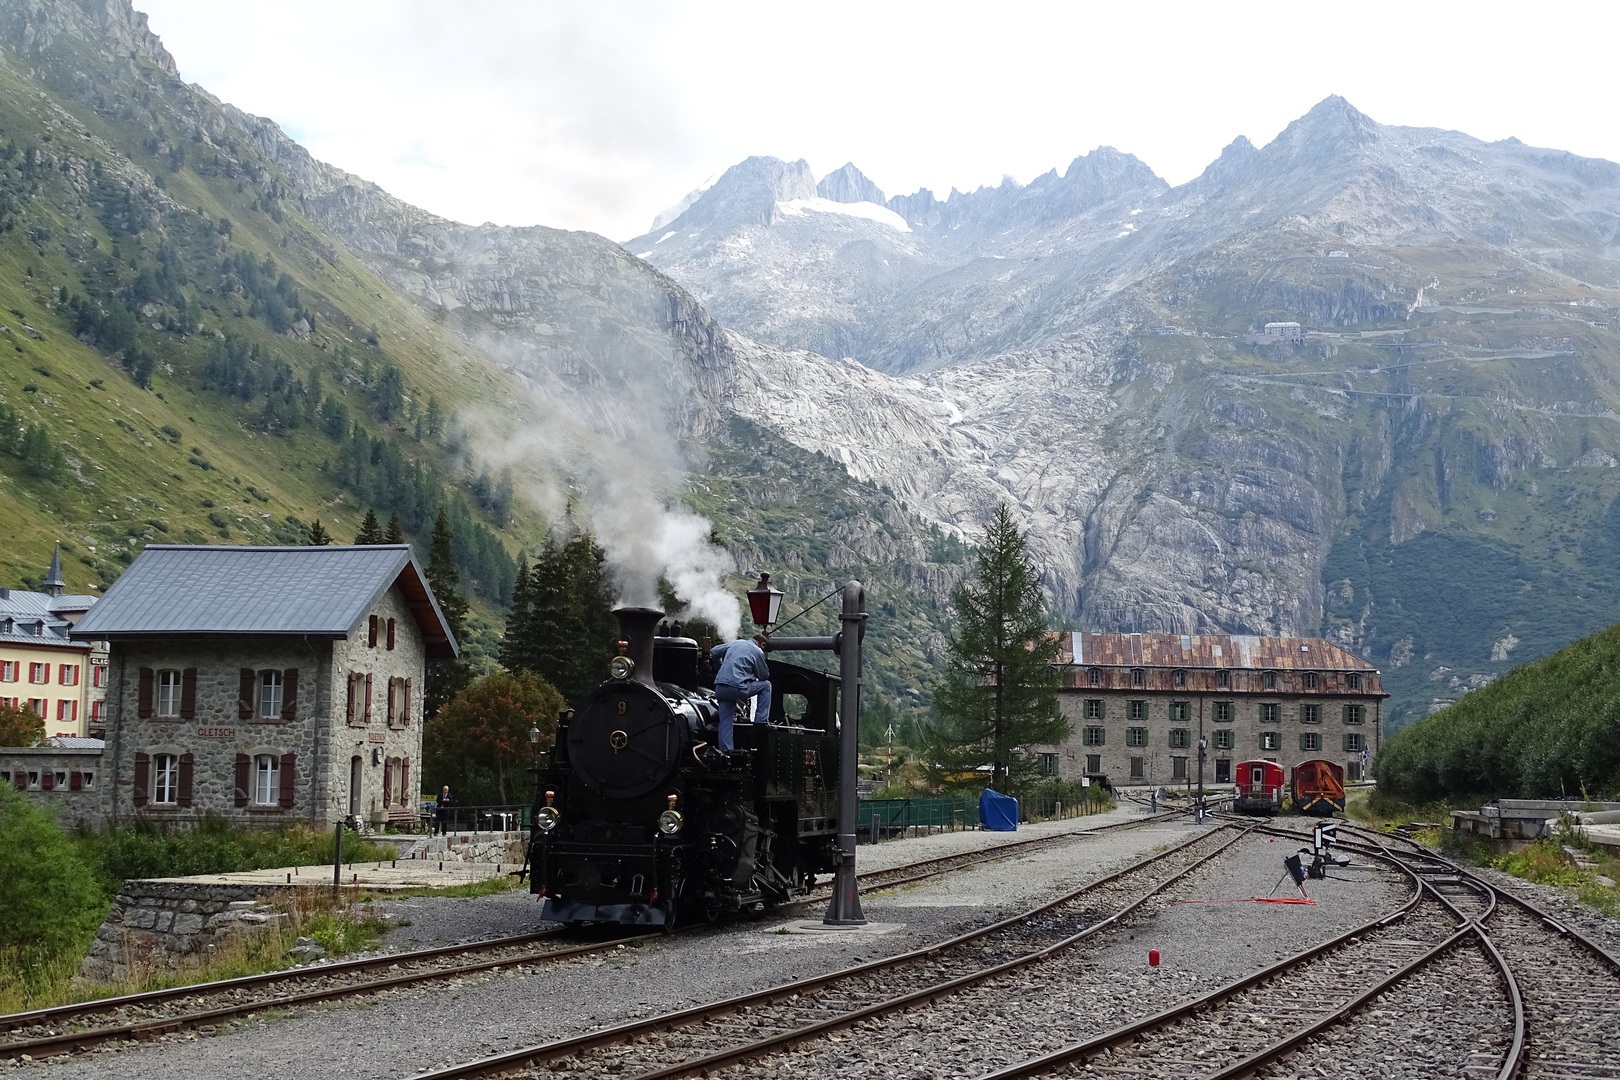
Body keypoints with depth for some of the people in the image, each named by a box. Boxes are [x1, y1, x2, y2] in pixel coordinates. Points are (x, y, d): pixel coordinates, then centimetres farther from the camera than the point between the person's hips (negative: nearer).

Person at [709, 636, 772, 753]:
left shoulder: (735, 643, 20)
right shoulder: (758, 652, 3)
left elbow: (713, 652, 26)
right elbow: (764, 676, 9)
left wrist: (720, 668, 38)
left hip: (720, 688, 6)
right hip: (737, 687, -6)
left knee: (725, 722, 12)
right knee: (766, 685, 12)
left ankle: (725, 750, 5)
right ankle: (761, 721, 11)